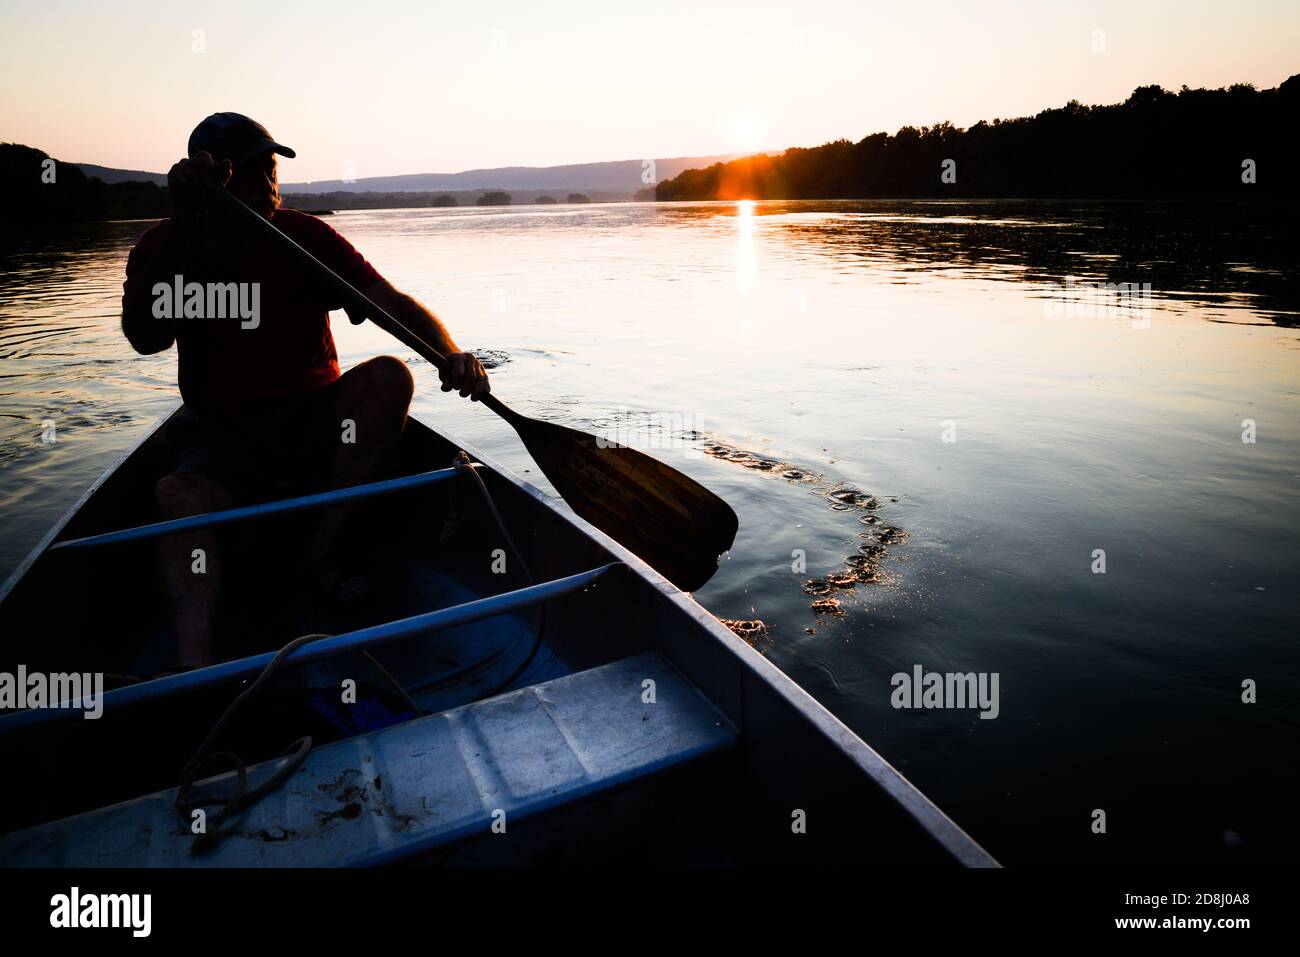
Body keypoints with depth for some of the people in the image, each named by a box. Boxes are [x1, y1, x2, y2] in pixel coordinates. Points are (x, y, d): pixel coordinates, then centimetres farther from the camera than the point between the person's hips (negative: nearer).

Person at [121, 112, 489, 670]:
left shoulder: (306, 237, 0)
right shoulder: (164, 248, 0)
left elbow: (393, 303, -10)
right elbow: (147, 340, -20)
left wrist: (451, 354, -31)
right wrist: (184, 222, -27)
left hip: (316, 422, 1)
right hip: (221, 433, 0)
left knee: (388, 376, -27)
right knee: (179, 493, -31)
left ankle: (323, 550, -21)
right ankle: (195, 664, -50)